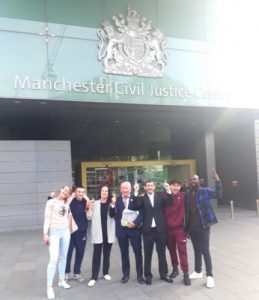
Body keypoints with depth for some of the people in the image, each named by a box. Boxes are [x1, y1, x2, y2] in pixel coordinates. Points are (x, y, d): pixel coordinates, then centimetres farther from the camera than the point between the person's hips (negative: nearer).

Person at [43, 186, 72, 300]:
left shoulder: (66, 204, 10)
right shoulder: (51, 202, -5)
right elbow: (47, 218, -8)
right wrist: (45, 233, -13)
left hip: (65, 231, 5)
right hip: (54, 232, -5)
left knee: (63, 257, 11)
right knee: (53, 259, -13)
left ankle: (61, 280, 25)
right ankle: (49, 287, -5)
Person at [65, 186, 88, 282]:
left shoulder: (86, 203, 0)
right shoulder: (70, 202, -7)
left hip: (82, 232, 2)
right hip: (70, 231, -2)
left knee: (80, 253, 9)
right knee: (68, 253, 7)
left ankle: (77, 272, 25)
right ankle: (66, 272, 26)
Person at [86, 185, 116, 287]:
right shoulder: (95, 203, -1)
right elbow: (89, 217, 1)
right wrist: (90, 207, -13)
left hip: (109, 232, 1)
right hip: (98, 233, -1)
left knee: (107, 254, 13)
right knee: (96, 254, 1)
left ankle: (106, 273, 29)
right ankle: (94, 277, 5)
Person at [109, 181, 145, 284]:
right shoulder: (116, 200, 3)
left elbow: (141, 213, -6)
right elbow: (112, 215, 0)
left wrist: (135, 223, -19)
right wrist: (113, 204, -16)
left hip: (134, 228, -2)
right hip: (121, 230, 2)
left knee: (138, 252, 5)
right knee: (124, 253, 12)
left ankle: (140, 275, 18)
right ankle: (126, 274, 25)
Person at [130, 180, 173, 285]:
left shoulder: (160, 196, 5)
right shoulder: (142, 198, 0)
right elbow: (135, 207, -16)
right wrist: (136, 192, -22)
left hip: (160, 229, 1)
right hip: (148, 229, -1)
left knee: (162, 252, 13)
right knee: (148, 254, 8)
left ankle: (164, 274, 26)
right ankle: (148, 275, 20)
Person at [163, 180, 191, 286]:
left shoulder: (183, 196, -6)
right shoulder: (165, 196, -6)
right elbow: (162, 210, -10)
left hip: (180, 228, -1)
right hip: (168, 228, 2)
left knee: (182, 251, 1)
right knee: (172, 250, 16)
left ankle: (186, 273, 9)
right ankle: (175, 268, 34)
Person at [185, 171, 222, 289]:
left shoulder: (205, 191, -5)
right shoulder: (187, 194, 5)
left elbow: (218, 194, -19)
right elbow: (186, 210, 8)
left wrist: (218, 182, -35)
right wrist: (186, 226, 8)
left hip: (203, 226, -4)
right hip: (192, 227, 4)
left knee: (205, 250, 0)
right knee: (196, 249, 17)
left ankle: (209, 276, 11)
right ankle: (198, 271, 32)